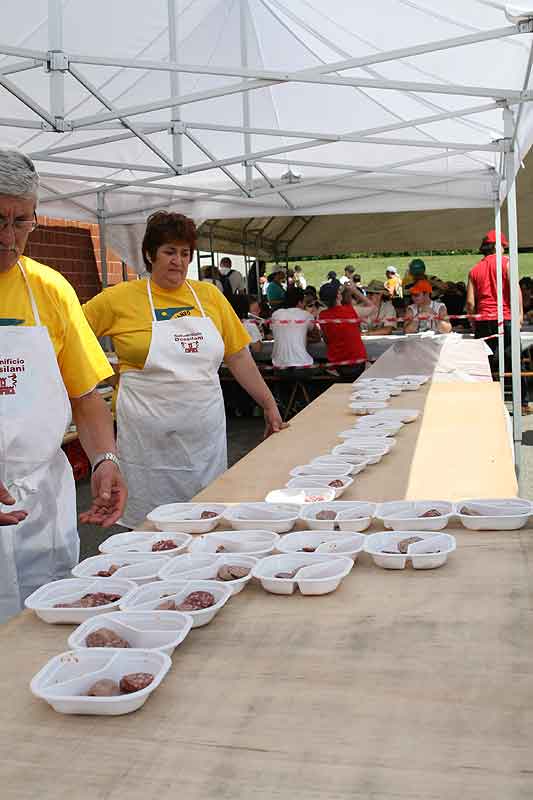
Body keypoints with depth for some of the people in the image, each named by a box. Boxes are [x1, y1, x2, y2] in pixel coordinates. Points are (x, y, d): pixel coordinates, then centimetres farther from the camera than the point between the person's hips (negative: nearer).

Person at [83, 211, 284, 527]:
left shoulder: (209, 296, 8)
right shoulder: (121, 298, 0)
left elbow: (239, 358, 10)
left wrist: (270, 406, 8)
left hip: (206, 435, 3)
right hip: (151, 439, -3)